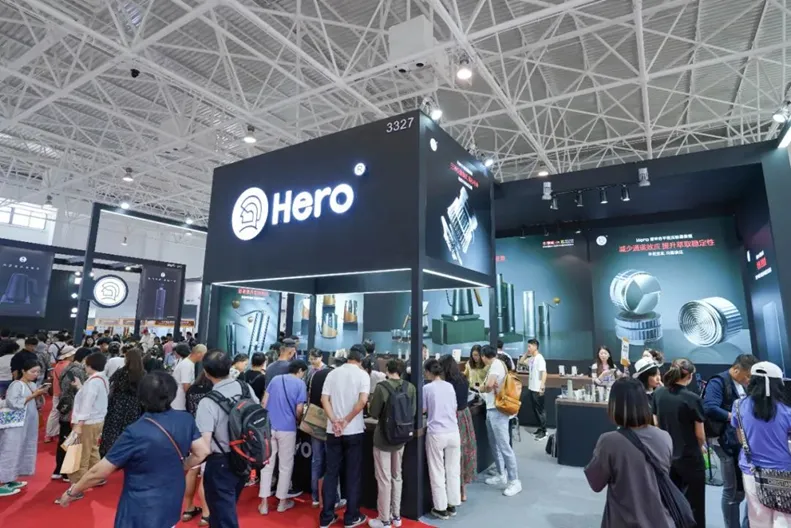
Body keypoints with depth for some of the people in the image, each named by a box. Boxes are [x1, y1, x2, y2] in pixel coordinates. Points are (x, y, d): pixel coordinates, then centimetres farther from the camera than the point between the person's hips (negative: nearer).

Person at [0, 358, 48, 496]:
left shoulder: (32, 384, 7)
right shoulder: (16, 385, -16)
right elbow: (13, 403, -26)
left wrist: (39, 395, -5)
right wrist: (33, 395, -23)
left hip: (28, 425, 8)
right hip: (16, 425, -8)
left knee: (22, 451, 15)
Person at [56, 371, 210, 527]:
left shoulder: (136, 434, -25)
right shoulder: (186, 420, -12)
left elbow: (99, 472, -14)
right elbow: (202, 452, -3)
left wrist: (72, 492, 3)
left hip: (141, 513, -5)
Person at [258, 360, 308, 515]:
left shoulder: (275, 379, 8)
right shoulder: (300, 384, -5)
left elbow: (264, 403, 7)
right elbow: (299, 410, -8)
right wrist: (299, 421, 12)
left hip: (269, 426, 4)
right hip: (287, 428, -4)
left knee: (267, 464, 13)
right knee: (286, 466, 11)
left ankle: (264, 502, 15)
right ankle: (282, 501, 21)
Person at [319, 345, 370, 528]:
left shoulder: (332, 373, 5)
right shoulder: (362, 374, -7)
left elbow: (324, 399, -4)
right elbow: (363, 401, -19)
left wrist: (334, 421, -10)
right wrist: (346, 420, -12)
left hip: (333, 430, 4)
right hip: (354, 431, -3)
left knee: (330, 472, 12)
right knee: (353, 474, 8)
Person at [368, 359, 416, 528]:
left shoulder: (381, 387, -19)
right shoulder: (411, 388, -7)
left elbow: (374, 413, -11)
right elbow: (413, 412, 2)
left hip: (383, 438, -4)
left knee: (384, 479, 7)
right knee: (397, 476, 19)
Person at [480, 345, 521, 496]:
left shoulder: (496, 364, -18)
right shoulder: (494, 365, 12)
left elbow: (489, 385, -29)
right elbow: (492, 386, 7)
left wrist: (482, 389, -10)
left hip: (498, 411, -10)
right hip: (491, 410, 10)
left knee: (504, 446, -4)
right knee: (495, 445, 17)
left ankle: (514, 481, 5)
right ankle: (501, 476, 28)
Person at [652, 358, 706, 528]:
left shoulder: (658, 394, -3)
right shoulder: (692, 398, -18)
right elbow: (700, 434, -9)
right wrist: (701, 446, 12)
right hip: (690, 458, -5)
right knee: (693, 505, 12)